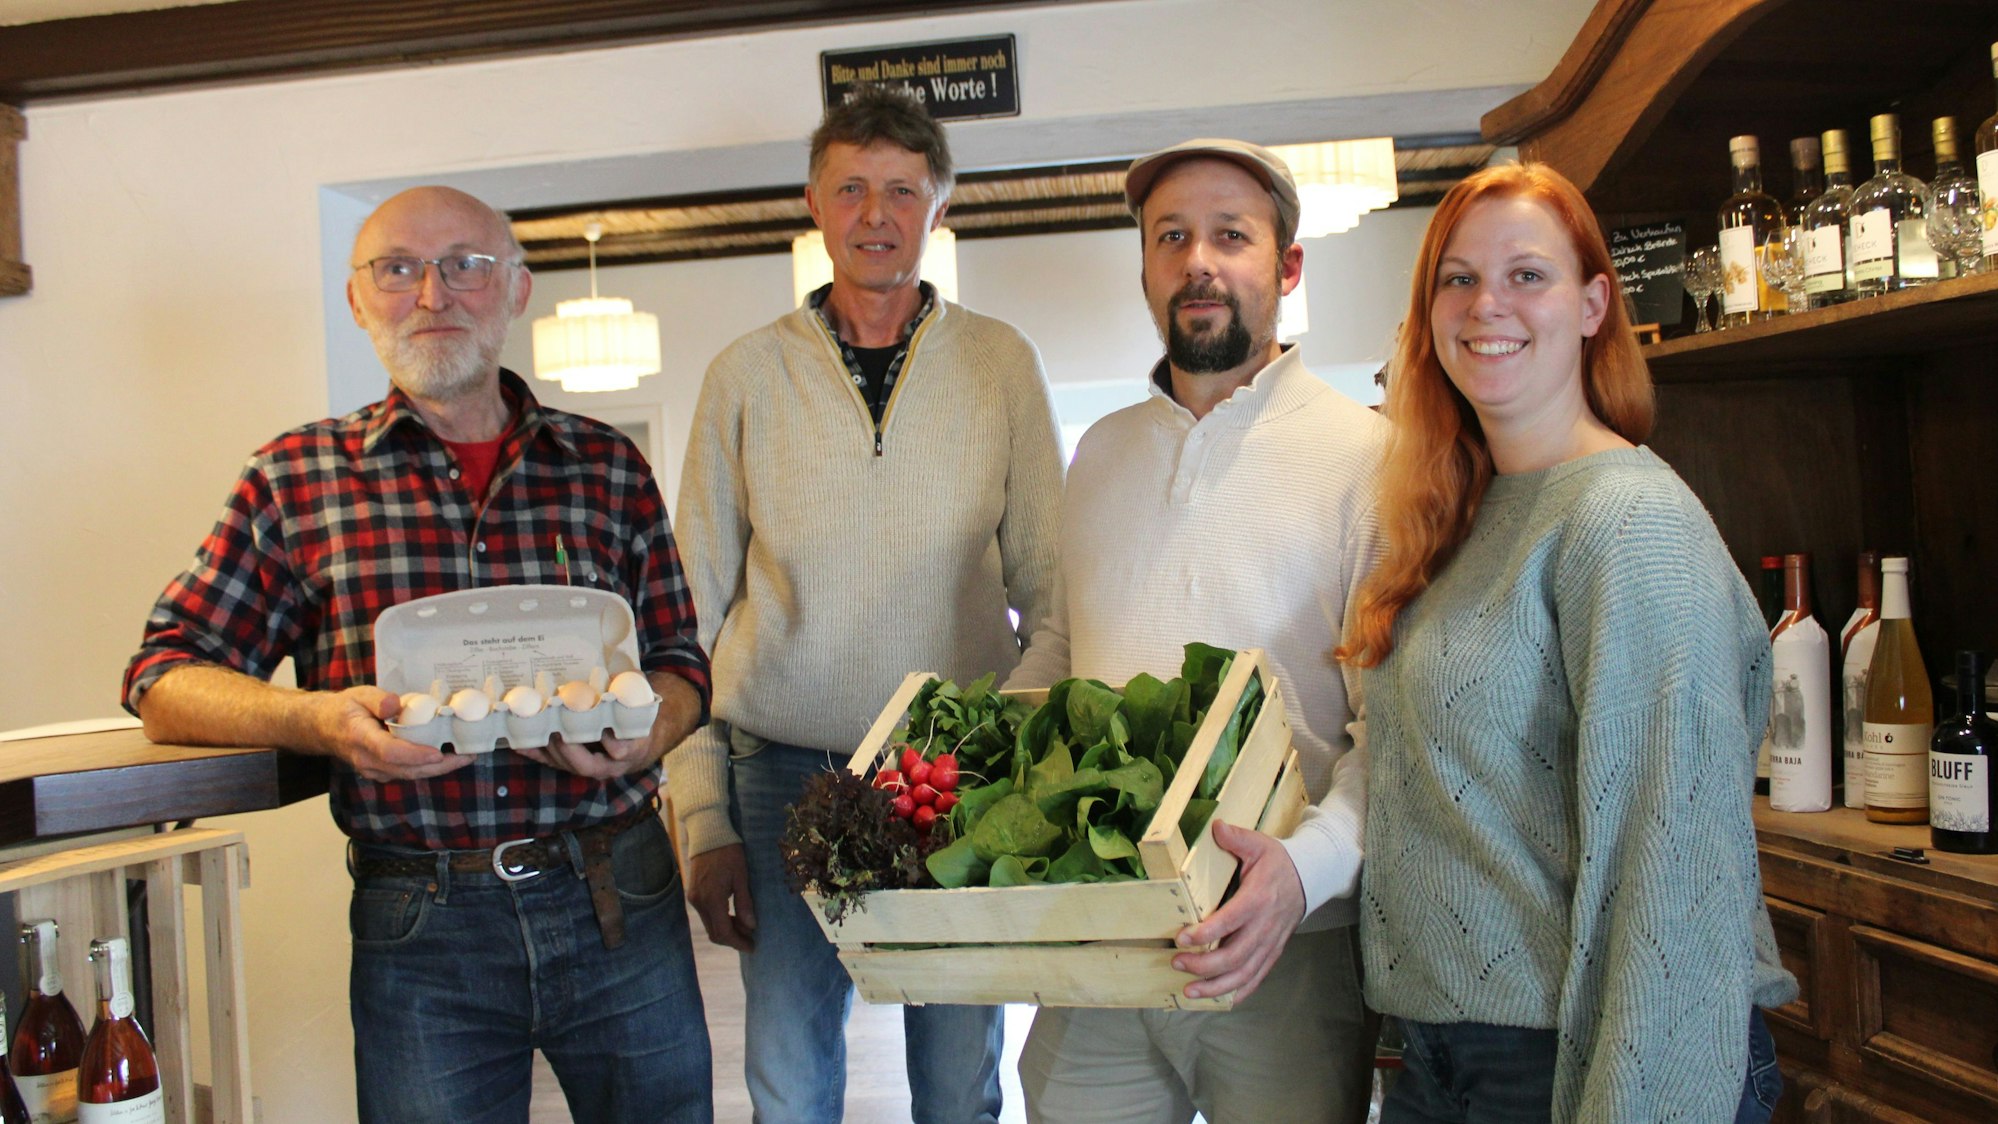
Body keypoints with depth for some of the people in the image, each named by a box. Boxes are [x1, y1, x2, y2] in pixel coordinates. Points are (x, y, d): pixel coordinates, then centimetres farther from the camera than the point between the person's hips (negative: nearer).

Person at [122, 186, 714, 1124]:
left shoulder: (610, 468, 7)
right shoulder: (294, 478, 4)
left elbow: (680, 660, 9)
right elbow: (163, 678, 2)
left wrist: (641, 730, -13)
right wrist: (321, 719, -16)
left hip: (624, 903, 2)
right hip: (420, 930, -1)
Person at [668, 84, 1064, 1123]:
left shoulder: (1001, 365, 3)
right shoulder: (747, 374, 2)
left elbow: (1047, 588, 5)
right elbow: (695, 610, 4)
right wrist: (703, 816, -1)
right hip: (786, 776, 0)